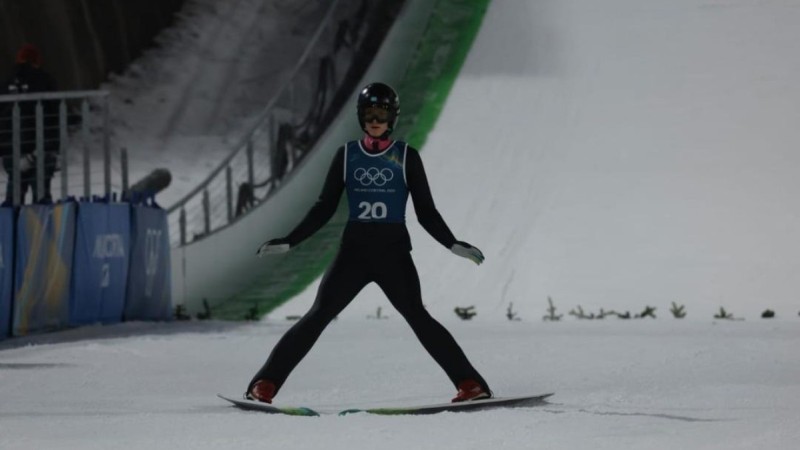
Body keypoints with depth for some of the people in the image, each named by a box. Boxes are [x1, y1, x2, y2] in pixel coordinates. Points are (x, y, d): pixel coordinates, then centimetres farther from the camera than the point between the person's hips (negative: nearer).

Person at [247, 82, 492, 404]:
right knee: (318, 316, -7)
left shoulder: (406, 157, 3)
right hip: (354, 250, 2)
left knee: (417, 317, -17)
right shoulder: (347, 155, 8)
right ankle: (265, 384, -6)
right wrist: (288, 242, 5)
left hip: (394, 253, -2)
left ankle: (470, 384, -16)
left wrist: (453, 245, -7)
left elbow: (426, 211, 5)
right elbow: (324, 208, 11)